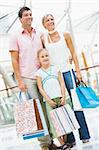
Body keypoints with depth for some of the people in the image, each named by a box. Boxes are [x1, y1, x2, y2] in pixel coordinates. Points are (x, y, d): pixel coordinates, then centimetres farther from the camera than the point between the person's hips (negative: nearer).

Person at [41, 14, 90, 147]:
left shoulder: (65, 35, 6)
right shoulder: (43, 39, 5)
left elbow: (73, 54, 6)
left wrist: (78, 71, 0)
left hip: (67, 72, 0)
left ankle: (84, 135, 7)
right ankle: (70, 138, 9)